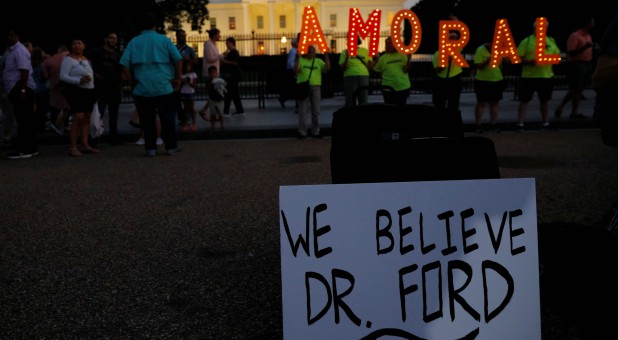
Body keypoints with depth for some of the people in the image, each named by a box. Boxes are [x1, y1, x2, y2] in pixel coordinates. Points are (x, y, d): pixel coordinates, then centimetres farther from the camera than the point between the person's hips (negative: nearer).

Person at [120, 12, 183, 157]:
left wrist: (131, 82, 7)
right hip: (164, 86, -1)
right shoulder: (164, 40, 3)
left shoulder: (133, 42, 6)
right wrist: (178, 78, 5)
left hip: (142, 88, 1)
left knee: (147, 120, 8)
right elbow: (178, 59, -2)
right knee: (168, 118, 8)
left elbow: (124, 64, 0)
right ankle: (171, 146, 11)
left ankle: (150, 148, 10)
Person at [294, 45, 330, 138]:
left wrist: (326, 56, -6)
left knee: (316, 111, 7)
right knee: (303, 110, -2)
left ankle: (316, 131, 15)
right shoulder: (301, 60, 6)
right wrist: (298, 57, -15)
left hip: (316, 87, 3)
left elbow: (327, 68, 0)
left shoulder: (318, 61, 14)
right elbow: (296, 69, -11)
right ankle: (302, 132, 4)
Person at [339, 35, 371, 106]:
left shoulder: (365, 51, 12)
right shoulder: (345, 52, 6)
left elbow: (369, 66, 13)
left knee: (364, 101, 1)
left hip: (363, 77, 2)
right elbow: (343, 68, 0)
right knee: (350, 101, 0)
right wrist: (346, 58, -15)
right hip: (350, 77, -2)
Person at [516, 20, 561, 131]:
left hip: (547, 75, 4)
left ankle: (545, 123, 23)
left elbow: (557, 55, 18)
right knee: (524, 100, -1)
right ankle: (520, 123, 5)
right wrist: (529, 62, -23)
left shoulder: (551, 41, 12)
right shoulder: (527, 41, -3)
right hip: (529, 76, -4)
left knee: (545, 100, 13)